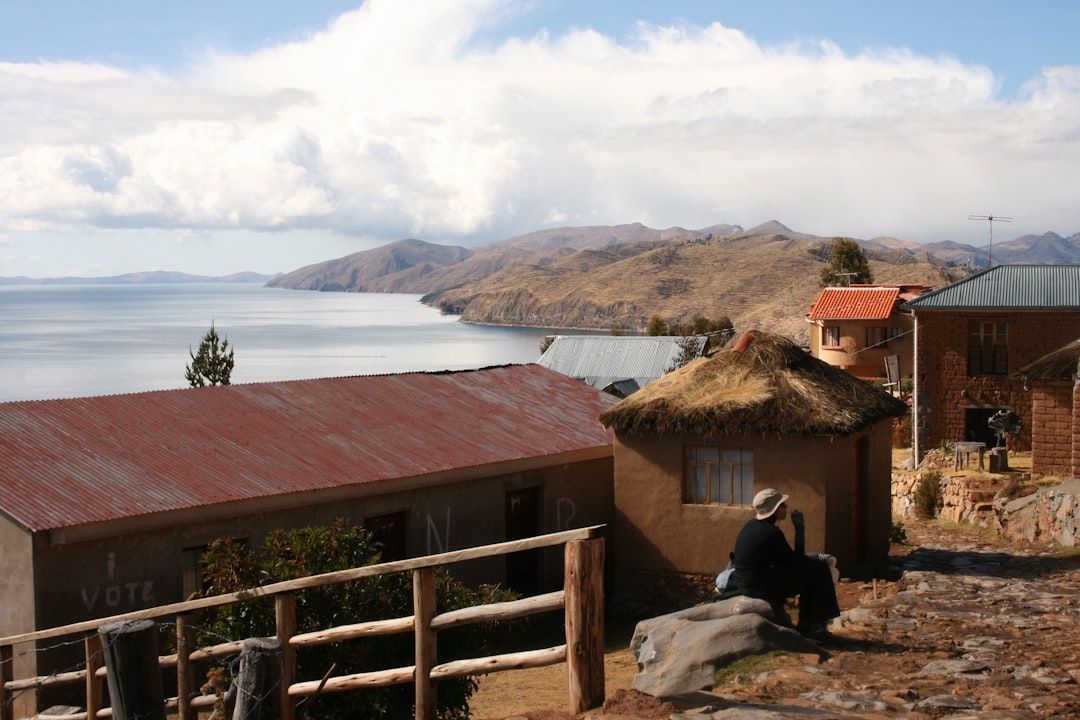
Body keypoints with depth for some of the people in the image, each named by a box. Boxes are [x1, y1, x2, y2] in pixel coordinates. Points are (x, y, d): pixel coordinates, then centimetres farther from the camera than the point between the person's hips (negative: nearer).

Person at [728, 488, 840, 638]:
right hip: (760, 589, -10)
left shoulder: (751, 526, 9)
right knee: (818, 570, -2)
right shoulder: (771, 533, -19)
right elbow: (795, 562, -9)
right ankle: (814, 627, 7)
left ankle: (805, 626, 26)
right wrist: (800, 530, -6)